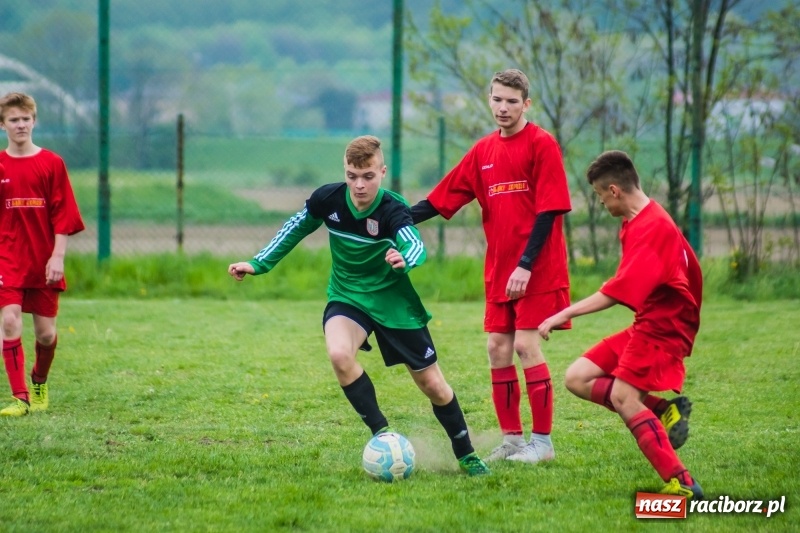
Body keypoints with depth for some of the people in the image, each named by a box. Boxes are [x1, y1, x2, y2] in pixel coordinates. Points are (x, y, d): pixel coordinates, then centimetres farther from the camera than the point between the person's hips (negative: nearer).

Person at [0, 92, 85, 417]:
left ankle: (39, 383, 35)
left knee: (46, 332, 6)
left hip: (43, 263, 1)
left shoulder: (52, 164, 1)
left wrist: (57, 256, -9)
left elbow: (63, 216, -1)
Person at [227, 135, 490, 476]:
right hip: (347, 299, 2)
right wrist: (258, 264, 4)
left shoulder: (392, 209, -25)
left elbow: (416, 246, -45)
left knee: (433, 385, 6)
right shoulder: (328, 199, -15)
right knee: (339, 354, -32)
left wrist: (404, 260, -68)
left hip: (393, 302, -2)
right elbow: (295, 228, 5)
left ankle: (466, 456, 29)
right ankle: (382, 434, -17)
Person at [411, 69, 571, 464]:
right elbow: (442, 200, 12)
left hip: (536, 269, -6)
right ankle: (511, 439, 12)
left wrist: (526, 265, -19)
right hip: (499, 270, 6)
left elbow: (549, 211, -13)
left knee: (526, 346, -9)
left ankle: (542, 441, -2)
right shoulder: (484, 151, 11)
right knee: (498, 349, 4)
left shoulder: (541, 145, -7)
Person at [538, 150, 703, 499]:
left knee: (622, 396, -23)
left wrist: (565, 315, -27)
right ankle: (662, 410, 1)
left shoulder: (652, 228, -21)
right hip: (645, 326, 11)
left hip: (662, 329, -10)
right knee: (578, 378, 5)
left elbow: (620, 290, -28)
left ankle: (682, 485, -25)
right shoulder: (638, 223, 11)